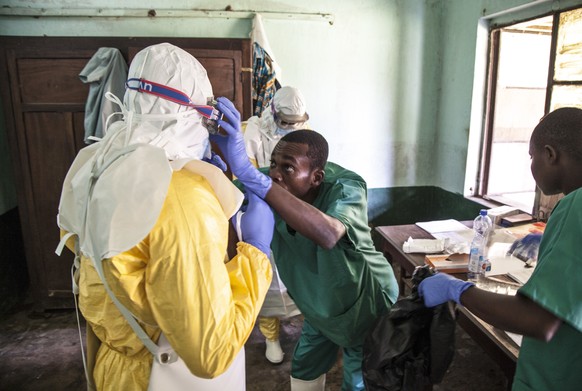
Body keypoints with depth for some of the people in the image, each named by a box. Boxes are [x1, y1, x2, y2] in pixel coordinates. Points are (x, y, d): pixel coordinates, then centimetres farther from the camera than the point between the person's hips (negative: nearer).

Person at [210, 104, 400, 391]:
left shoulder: (346, 187, -36)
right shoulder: (272, 187, -20)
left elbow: (328, 235, -57)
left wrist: (249, 173, -63)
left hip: (364, 304, -4)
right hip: (319, 304, 5)